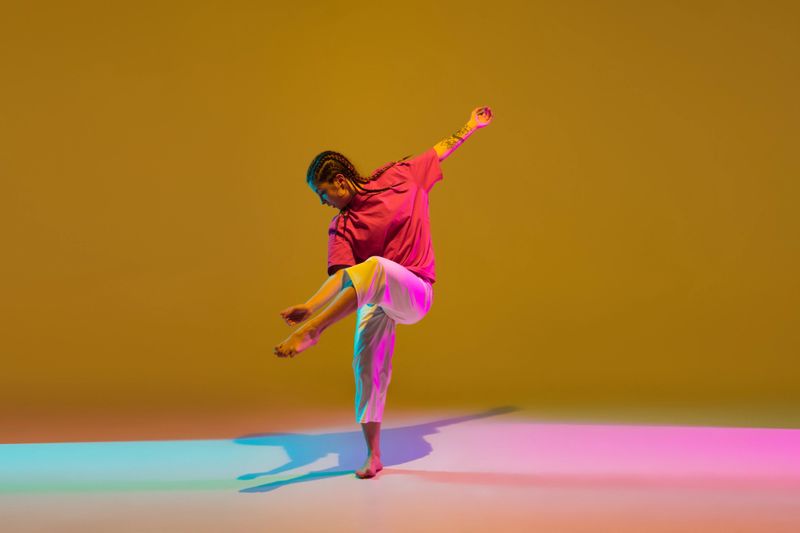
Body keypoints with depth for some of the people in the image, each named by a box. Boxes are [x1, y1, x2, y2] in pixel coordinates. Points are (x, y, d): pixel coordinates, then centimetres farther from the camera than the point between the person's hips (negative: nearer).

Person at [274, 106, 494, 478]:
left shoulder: (399, 177, 2)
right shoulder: (341, 228, 2)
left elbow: (441, 150, 18)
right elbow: (340, 278, -9)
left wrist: (471, 126, 23)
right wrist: (308, 306, -26)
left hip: (415, 293, -4)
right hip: (376, 299, 4)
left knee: (375, 267, -36)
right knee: (367, 365, -4)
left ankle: (310, 333, -43)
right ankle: (373, 456, 13)